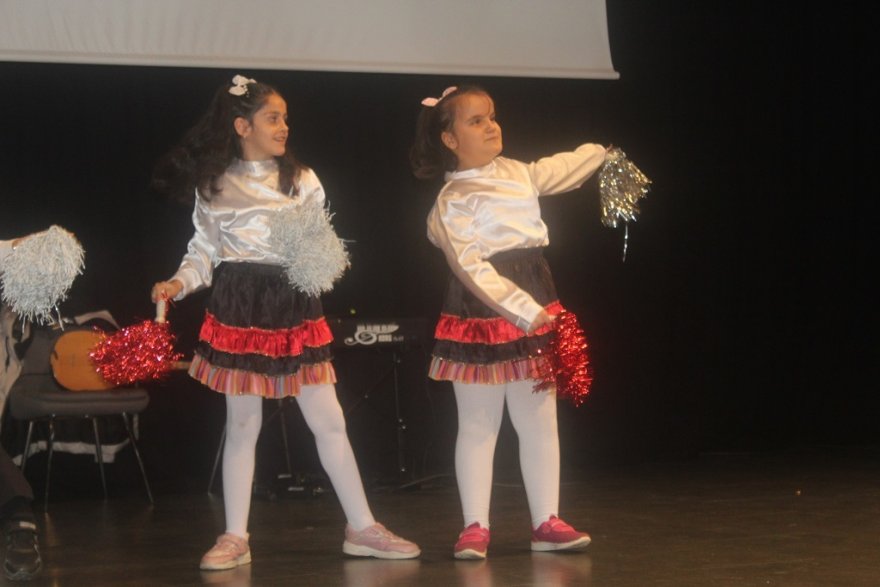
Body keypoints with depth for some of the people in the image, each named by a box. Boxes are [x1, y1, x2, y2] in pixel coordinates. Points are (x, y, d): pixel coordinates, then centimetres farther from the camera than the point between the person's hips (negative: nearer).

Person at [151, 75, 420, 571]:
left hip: (295, 305, 2)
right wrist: (178, 284, -12)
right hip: (240, 306, -2)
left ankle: (362, 528, 10)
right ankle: (235, 537, 10)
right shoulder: (215, 185, 3)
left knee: (329, 420, 3)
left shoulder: (301, 179, 7)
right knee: (243, 425, 2)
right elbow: (205, 251, 5)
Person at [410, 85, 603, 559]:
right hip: (482, 313, -6)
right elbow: (472, 269, -19)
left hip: (534, 304, 6)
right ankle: (475, 527, 8)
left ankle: (546, 522, 14)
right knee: (479, 426, 2)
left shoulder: (517, 172, 10)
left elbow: (563, 170, 31)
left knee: (539, 421, 8)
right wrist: (527, 311, -25)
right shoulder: (451, 202, -11)